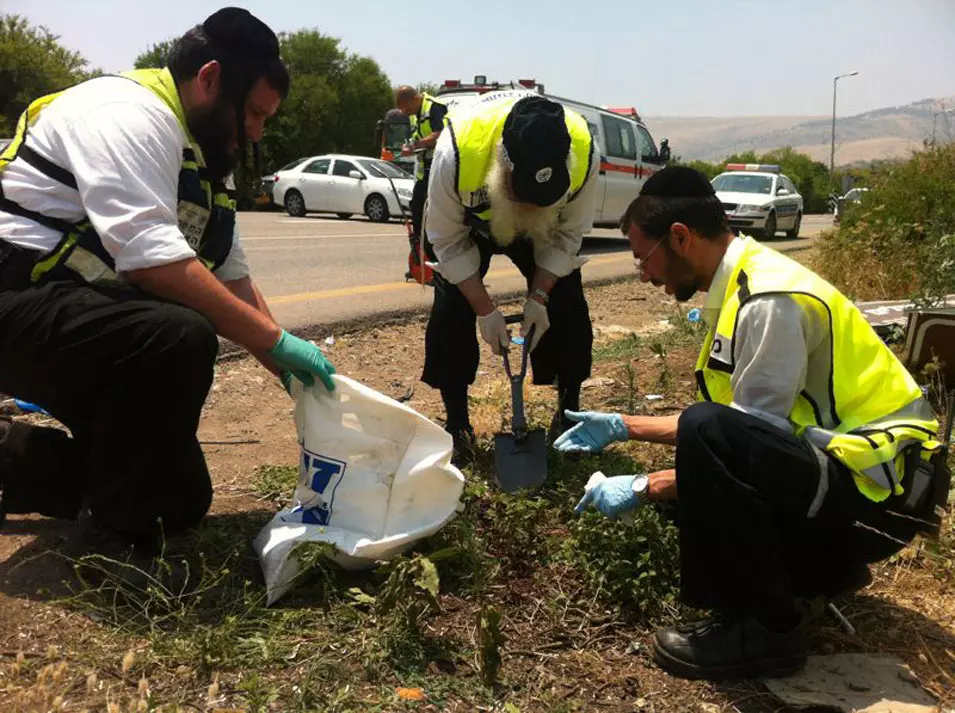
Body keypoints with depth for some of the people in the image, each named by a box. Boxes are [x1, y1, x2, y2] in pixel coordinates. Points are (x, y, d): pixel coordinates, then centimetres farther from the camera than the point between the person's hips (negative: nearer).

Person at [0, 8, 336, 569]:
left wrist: (291, 366, 1)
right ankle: (116, 547, -17)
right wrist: (276, 342, -28)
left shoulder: (203, 163, 11)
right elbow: (150, 257, -30)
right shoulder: (129, 113, -16)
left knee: (183, 500, 7)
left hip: (82, 319, 9)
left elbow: (234, 281, 11)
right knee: (181, 338, -35)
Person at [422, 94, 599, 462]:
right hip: (464, 218, -1)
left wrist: (539, 297, -24)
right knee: (451, 310, -13)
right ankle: (457, 425, 2)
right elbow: (448, 240, -26)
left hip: (547, 223, 2)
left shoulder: (582, 152, -35)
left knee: (567, 306, -8)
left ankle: (569, 412, 12)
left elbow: (568, 234, -18)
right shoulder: (456, 151, -41)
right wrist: (485, 309, -26)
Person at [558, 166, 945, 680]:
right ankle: (826, 567, 20)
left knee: (707, 436, -31)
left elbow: (752, 435, -22)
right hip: (835, 469, 10)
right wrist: (623, 427, 15)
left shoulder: (769, 301, -22)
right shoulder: (740, 289, 8)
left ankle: (766, 628, -13)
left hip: (878, 488, -10)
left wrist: (643, 489, -14)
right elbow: (730, 416, 14)